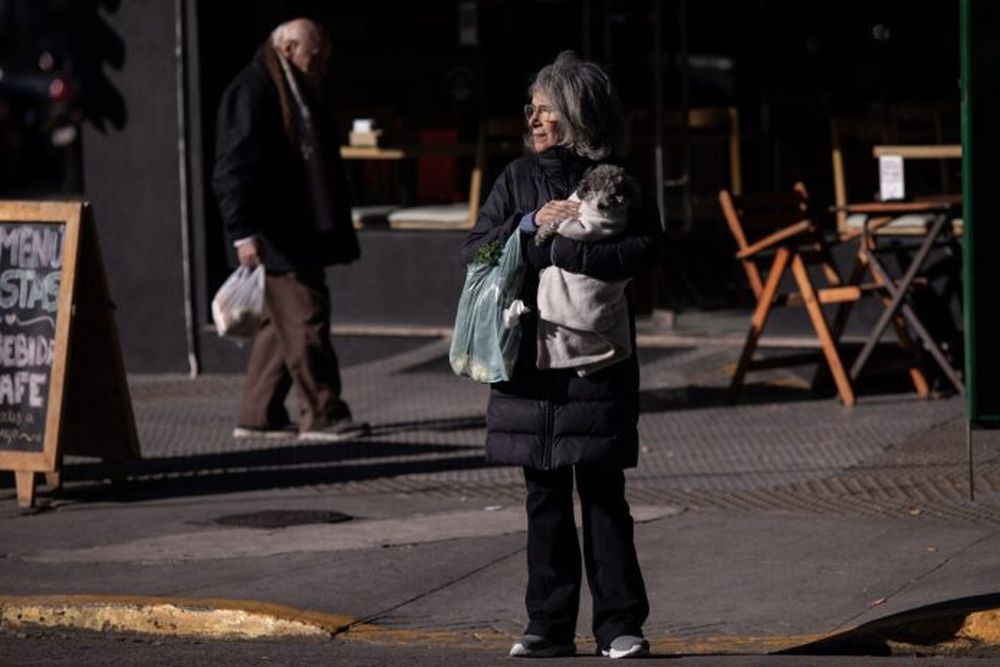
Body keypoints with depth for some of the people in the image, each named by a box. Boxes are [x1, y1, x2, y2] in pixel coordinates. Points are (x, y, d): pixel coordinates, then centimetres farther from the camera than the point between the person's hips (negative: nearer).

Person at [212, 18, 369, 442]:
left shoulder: (303, 94, 17)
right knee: (305, 321, -9)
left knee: (283, 324, 11)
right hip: (277, 236, -10)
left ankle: (259, 416, 17)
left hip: (301, 233, 10)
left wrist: (333, 229, 22)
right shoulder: (252, 92, -13)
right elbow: (233, 169, -18)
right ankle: (321, 415, -6)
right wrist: (244, 232, -23)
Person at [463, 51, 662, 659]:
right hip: (531, 356, 4)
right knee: (545, 497, 7)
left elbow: (646, 248, -15)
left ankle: (621, 624, 5)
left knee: (603, 494, -2)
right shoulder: (519, 179, 9)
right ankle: (550, 626, 11)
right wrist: (529, 224, -10)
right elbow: (475, 251, 6)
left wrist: (563, 250, -20)